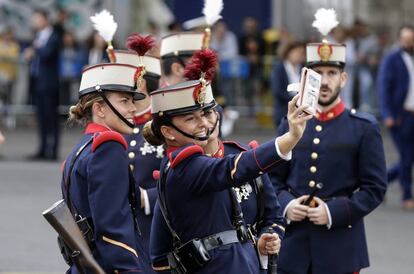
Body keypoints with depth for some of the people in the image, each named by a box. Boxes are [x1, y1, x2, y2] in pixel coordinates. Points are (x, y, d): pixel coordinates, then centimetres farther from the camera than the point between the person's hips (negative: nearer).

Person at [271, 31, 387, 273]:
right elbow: (275, 180, 13)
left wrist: (334, 212, -15)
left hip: (341, 250, -3)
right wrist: (286, 205, -7)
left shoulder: (364, 128, 0)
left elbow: (375, 188, -3)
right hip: (294, 247, 3)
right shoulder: (291, 125, 9)